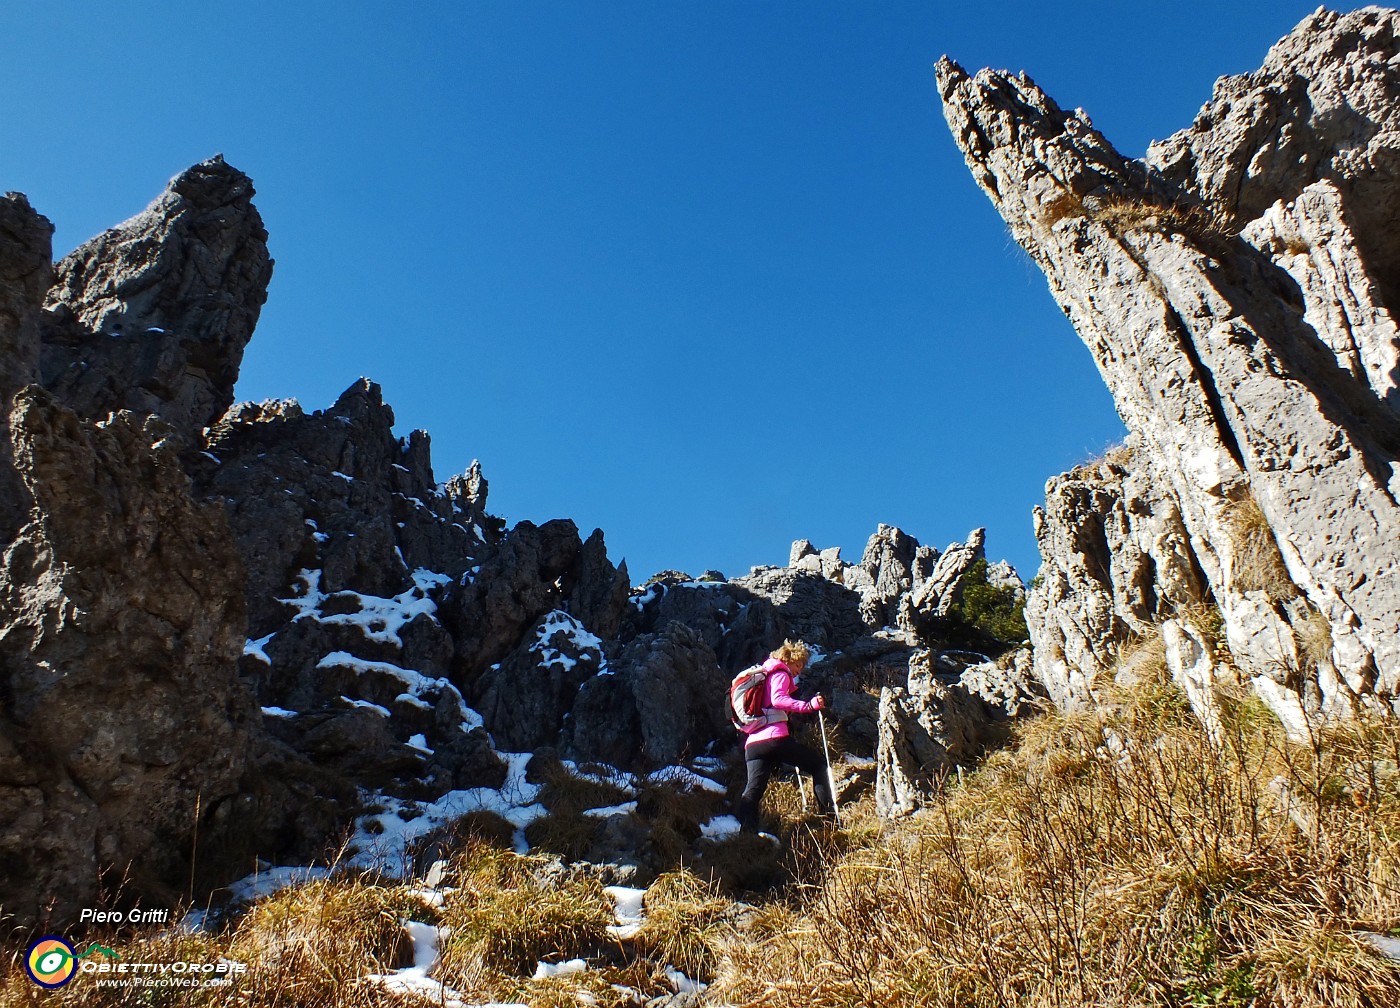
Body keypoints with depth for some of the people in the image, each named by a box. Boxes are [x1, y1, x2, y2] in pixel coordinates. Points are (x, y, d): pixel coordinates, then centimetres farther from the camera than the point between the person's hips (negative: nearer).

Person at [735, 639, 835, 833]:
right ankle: (827, 811, 2)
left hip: (752, 743, 8)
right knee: (818, 763, 7)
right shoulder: (780, 674, 4)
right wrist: (808, 705, -26)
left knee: (753, 788, -1)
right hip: (774, 737, -8)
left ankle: (746, 830, -18)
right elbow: (778, 699, -16)